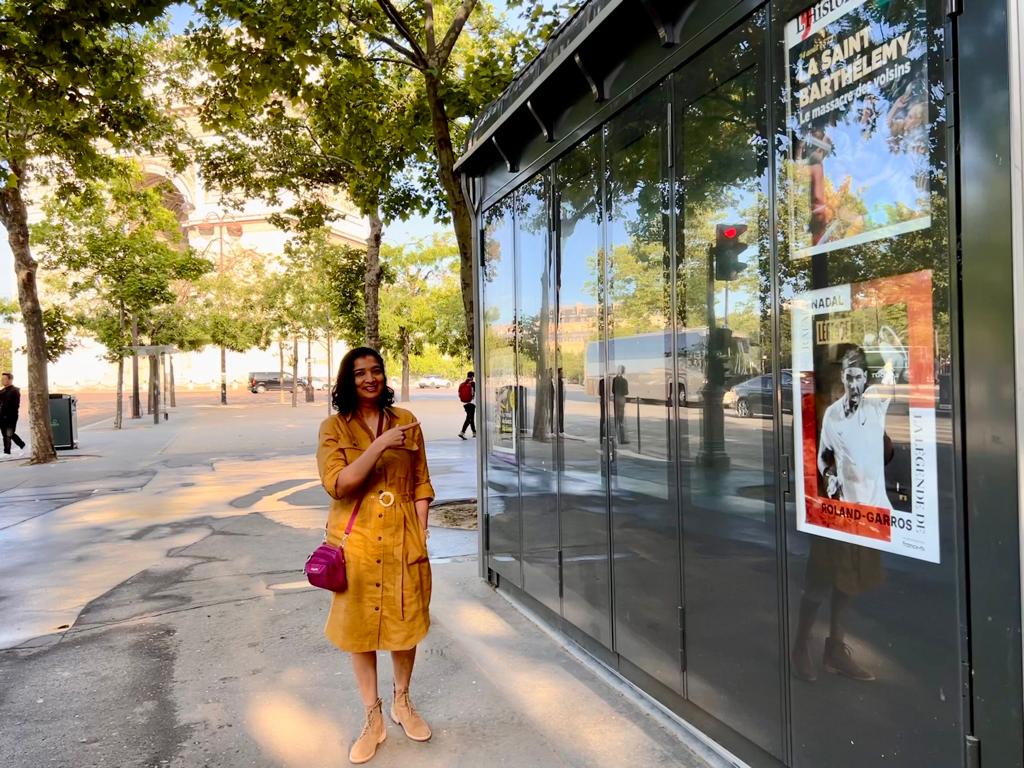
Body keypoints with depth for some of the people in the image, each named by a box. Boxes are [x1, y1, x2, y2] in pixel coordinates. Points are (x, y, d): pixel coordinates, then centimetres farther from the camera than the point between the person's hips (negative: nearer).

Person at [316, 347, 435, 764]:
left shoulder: (405, 420, 3)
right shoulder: (334, 427, -4)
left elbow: (420, 481, 6)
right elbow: (337, 484, -16)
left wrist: (421, 530, 0)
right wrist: (380, 445, -23)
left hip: (403, 538, 2)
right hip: (357, 541, -1)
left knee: (405, 621, 13)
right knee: (360, 625, 9)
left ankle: (402, 702, 37)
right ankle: (373, 719, 27)